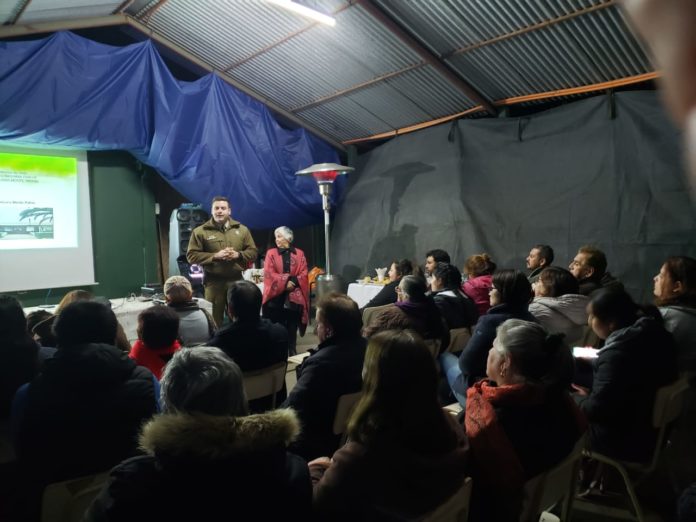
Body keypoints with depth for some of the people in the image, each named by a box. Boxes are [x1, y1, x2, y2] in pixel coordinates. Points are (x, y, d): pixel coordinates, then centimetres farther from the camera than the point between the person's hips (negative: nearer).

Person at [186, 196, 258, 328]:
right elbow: (192, 255, -5)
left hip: (236, 280, 2)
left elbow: (253, 252, 9)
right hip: (213, 281, -2)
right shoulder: (200, 231, -1)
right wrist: (215, 256, -15)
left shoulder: (242, 229, 7)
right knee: (214, 319, 4)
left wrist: (238, 255, -11)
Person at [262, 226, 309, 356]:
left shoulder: (299, 254, 8)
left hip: (294, 296, 1)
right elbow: (269, 273, -4)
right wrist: (285, 281, -15)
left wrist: (293, 281, -16)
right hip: (276, 296, 0)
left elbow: (303, 274, 2)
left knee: (292, 326, 5)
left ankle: (292, 352, 15)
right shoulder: (271, 253, 6)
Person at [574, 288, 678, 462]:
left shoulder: (617, 354, -33)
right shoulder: (655, 333, -5)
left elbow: (597, 410, -26)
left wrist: (582, 399, -6)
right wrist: (597, 357, 10)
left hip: (625, 442, -8)